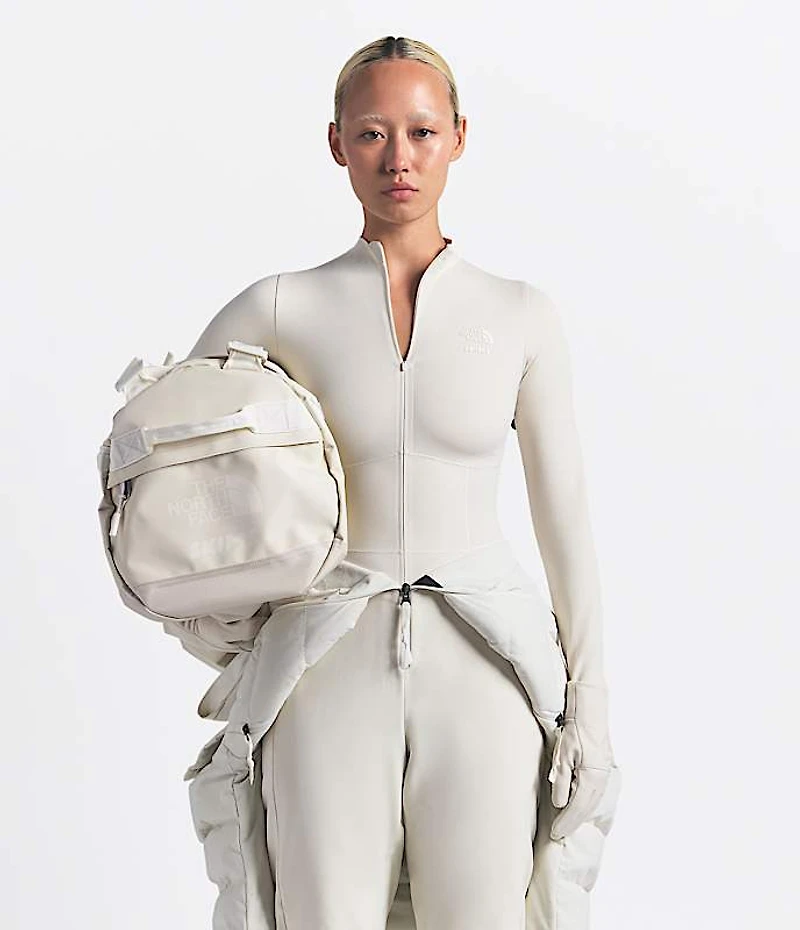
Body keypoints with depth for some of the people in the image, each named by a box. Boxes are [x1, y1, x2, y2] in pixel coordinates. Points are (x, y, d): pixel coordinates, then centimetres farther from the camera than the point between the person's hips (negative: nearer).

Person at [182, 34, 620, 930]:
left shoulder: (522, 315, 3)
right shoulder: (283, 305, 1)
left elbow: (565, 519, 5)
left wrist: (590, 702, 3)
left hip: (481, 666, 1)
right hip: (332, 667, 0)